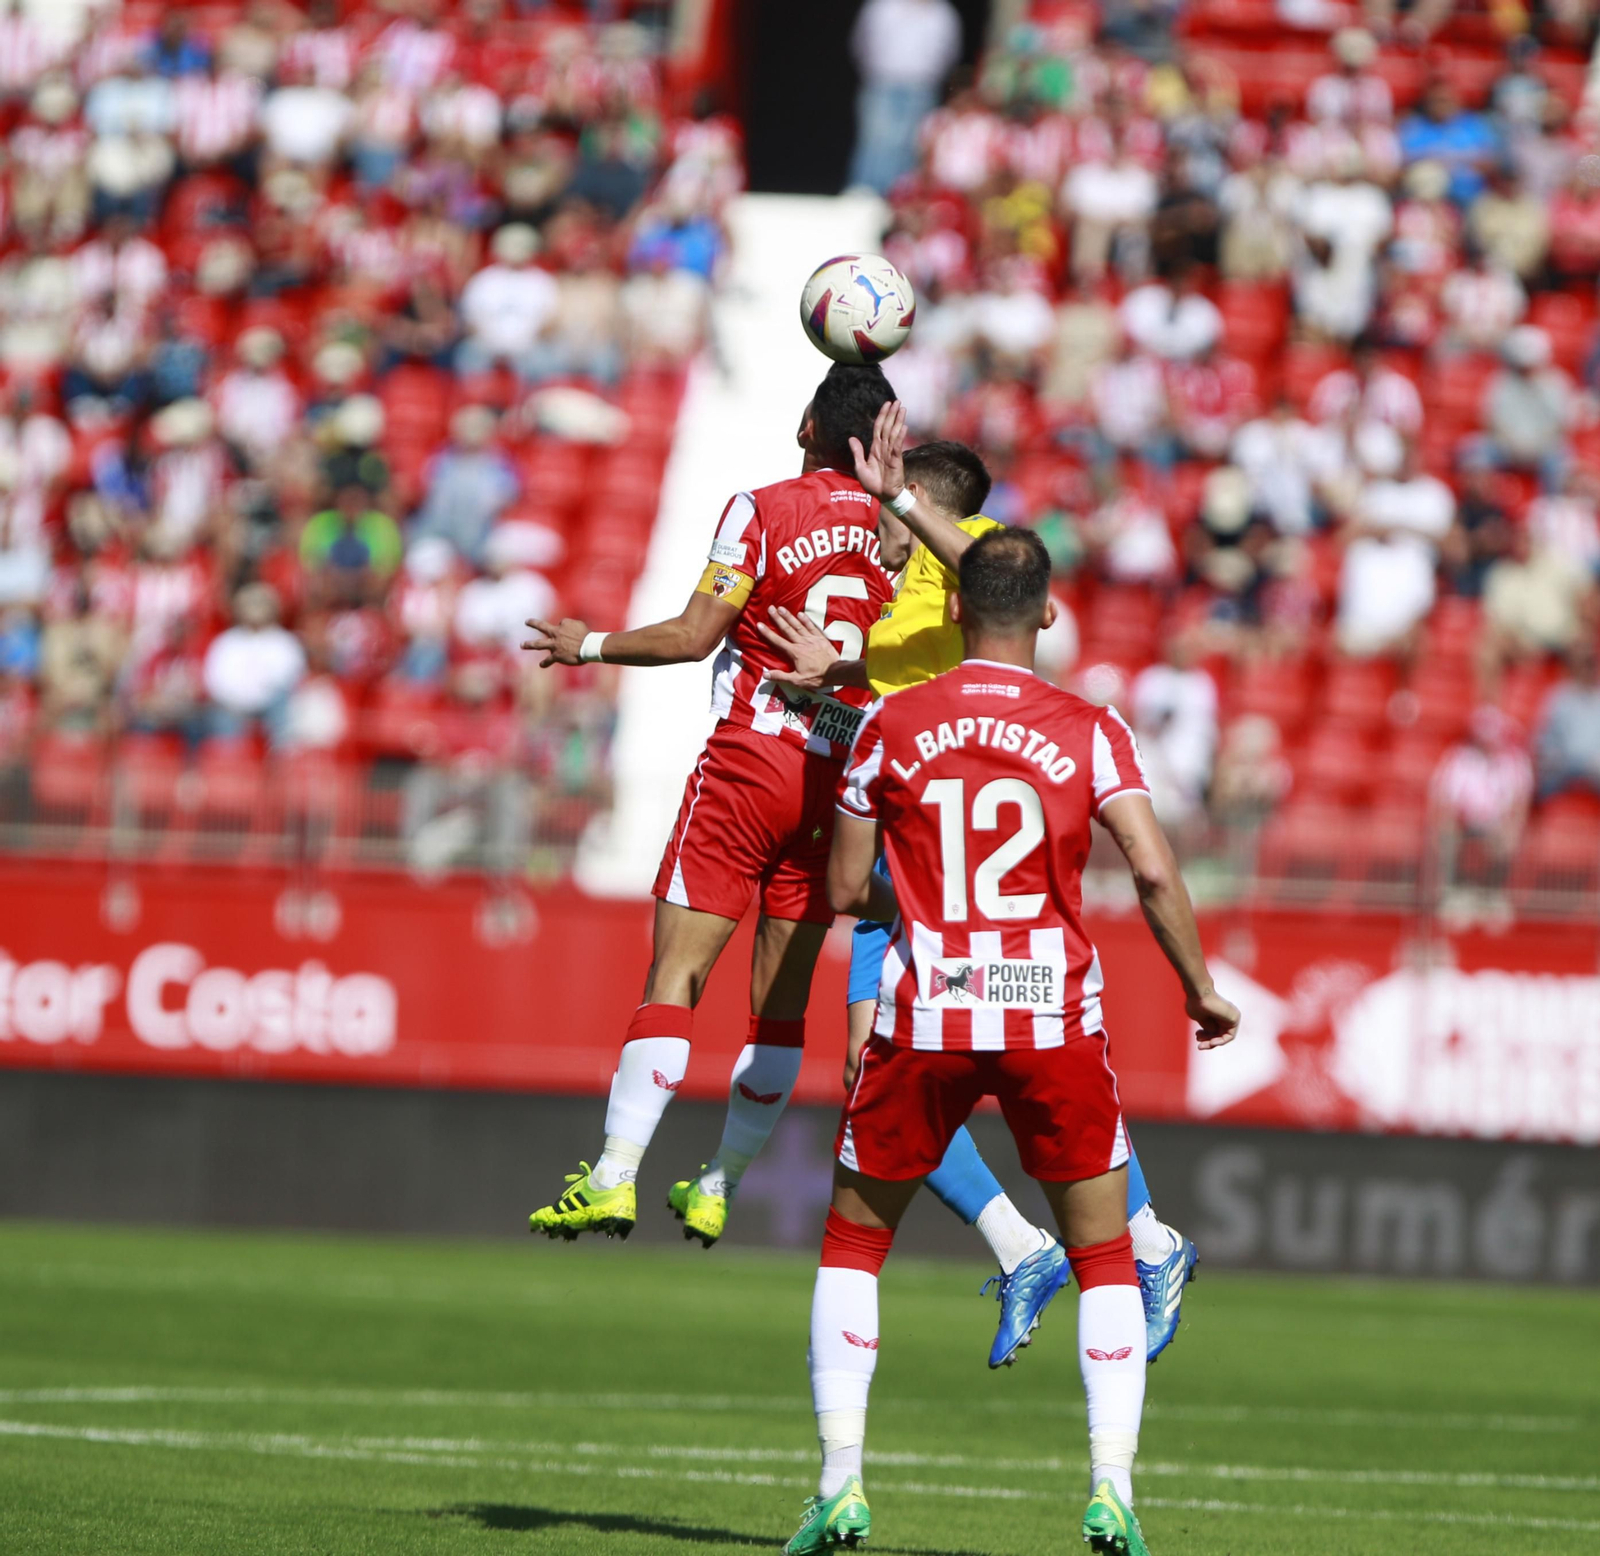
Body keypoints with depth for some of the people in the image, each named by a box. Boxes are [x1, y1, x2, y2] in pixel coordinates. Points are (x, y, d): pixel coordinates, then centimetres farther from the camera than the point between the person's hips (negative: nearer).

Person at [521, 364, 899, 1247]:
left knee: (676, 973, -7)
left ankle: (614, 1177, -18)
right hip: (839, 778, 4)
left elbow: (692, 636, -9)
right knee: (781, 1002, 10)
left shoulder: (764, 510, -7)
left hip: (750, 762, -4)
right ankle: (717, 1191, 18)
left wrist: (591, 646, 6)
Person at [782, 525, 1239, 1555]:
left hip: (926, 1017, 0)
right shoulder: (1090, 731, 0)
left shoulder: (890, 727, 2)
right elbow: (1152, 869, -9)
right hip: (1056, 1017, 0)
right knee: (1106, 1259, 13)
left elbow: (846, 890, 6)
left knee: (853, 1245, 17)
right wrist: (1201, 988, 4)